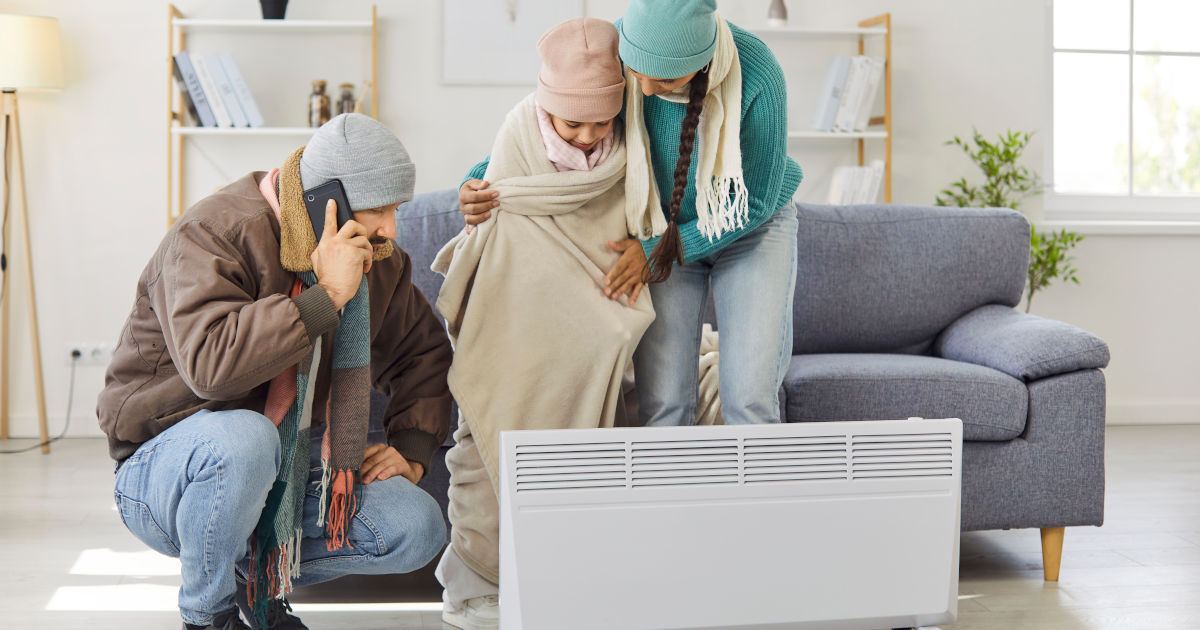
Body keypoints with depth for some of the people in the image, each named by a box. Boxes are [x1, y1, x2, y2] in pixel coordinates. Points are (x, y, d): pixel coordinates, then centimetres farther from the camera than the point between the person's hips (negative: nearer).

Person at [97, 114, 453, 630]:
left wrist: (412, 451, 5)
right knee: (241, 437, -41)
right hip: (165, 467, -6)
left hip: (287, 470, 6)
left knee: (418, 529, -16)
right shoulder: (214, 234, -20)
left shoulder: (378, 260, 2)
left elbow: (423, 351, 19)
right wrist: (326, 296, -34)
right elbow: (210, 363, -37)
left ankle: (259, 575, 11)